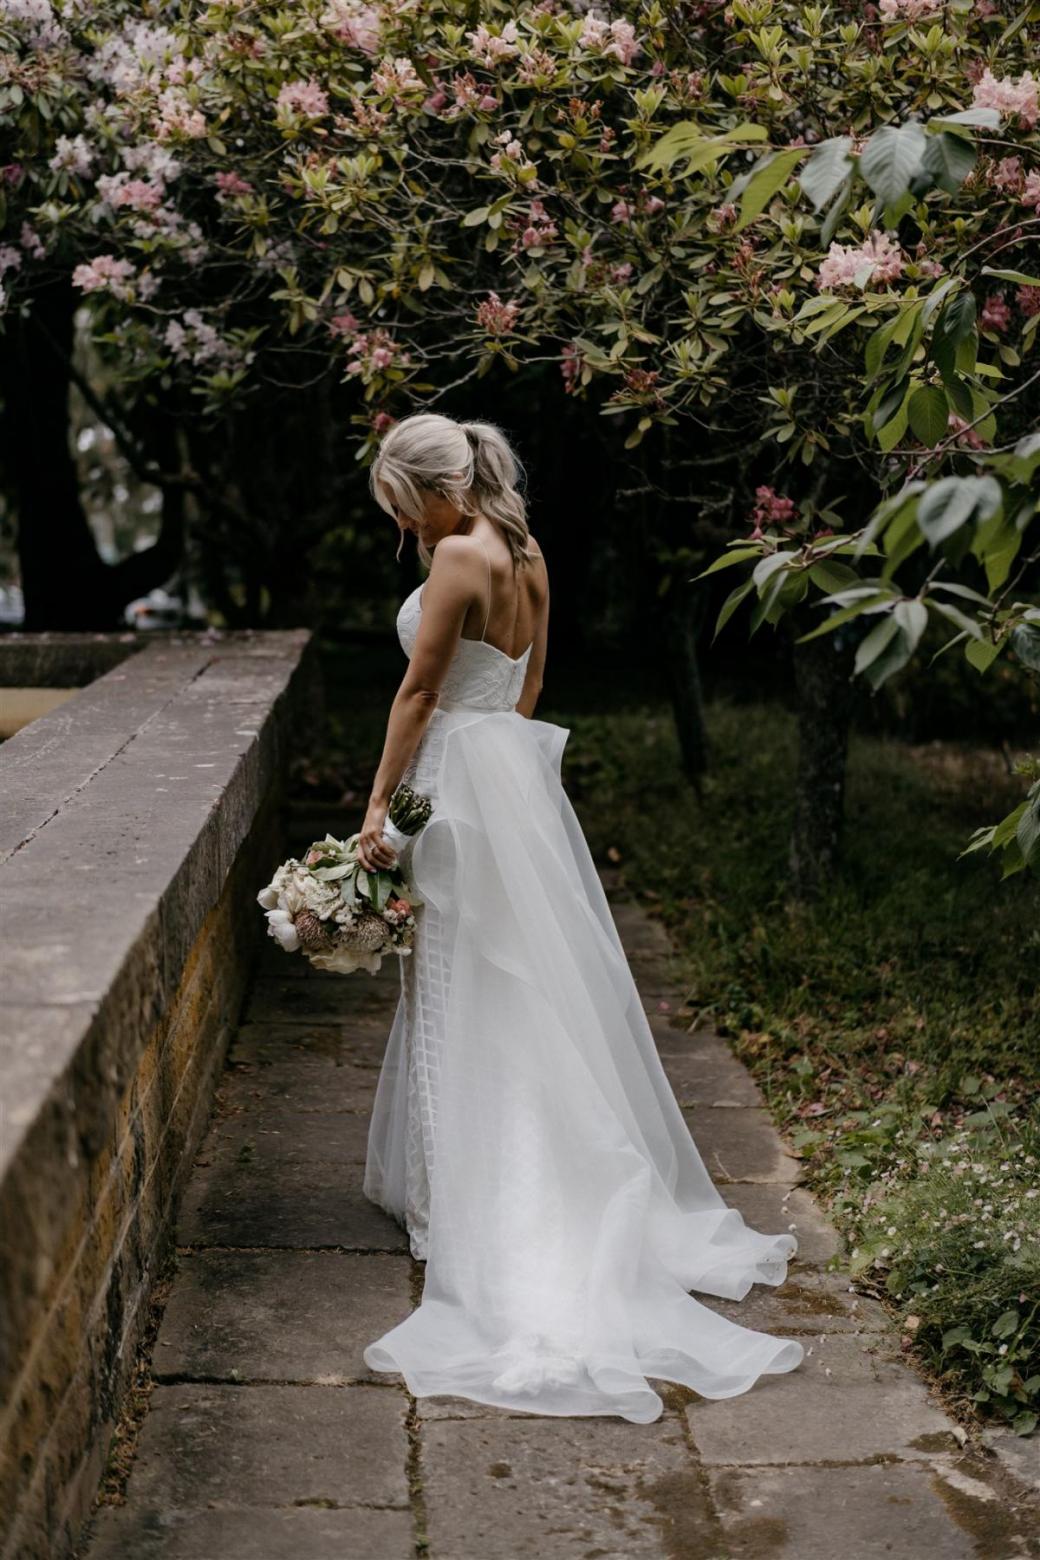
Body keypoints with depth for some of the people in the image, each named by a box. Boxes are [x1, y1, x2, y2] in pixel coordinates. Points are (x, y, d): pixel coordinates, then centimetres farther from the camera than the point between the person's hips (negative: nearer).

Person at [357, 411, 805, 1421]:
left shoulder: (460, 555, -16)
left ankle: (468, 1199, 8)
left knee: (470, 999, -1)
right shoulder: (527, 555, 10)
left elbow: (419, 692, -16)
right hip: (519, 767, 9)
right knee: (539, 984, 15)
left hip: (467, 780, -9)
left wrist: (378, 807, -12)